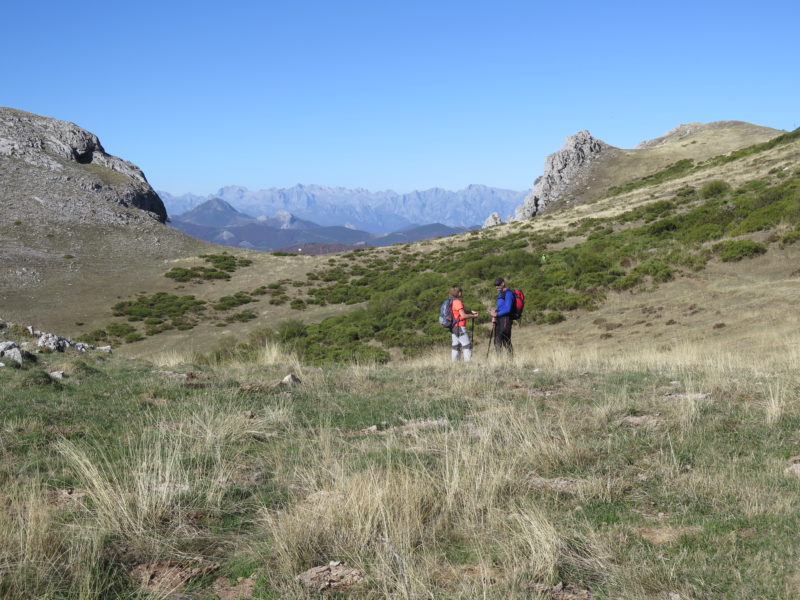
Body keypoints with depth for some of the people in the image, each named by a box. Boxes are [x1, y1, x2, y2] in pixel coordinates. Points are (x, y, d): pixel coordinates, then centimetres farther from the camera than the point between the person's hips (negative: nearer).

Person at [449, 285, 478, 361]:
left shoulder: (451, 301, 14)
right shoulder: (458, 302, -15)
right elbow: (463, 315, -19)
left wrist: (470, 312, 11)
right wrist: (473, 316, -7)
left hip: (453, 327, 9)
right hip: (459, 327, -9)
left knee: (455, 346, 10)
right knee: (467, 345, -6)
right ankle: (468, 361, -10)